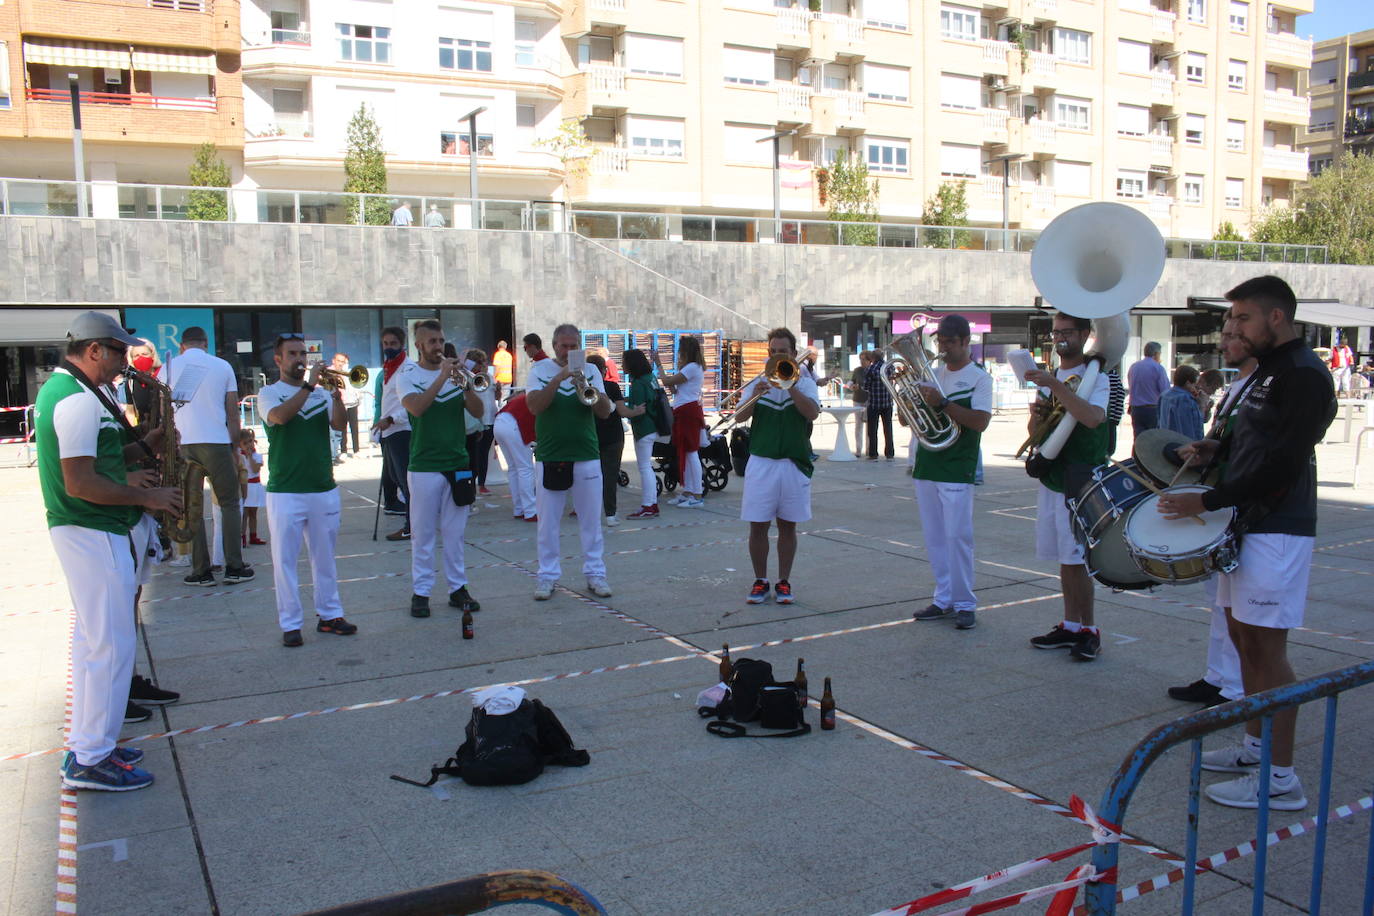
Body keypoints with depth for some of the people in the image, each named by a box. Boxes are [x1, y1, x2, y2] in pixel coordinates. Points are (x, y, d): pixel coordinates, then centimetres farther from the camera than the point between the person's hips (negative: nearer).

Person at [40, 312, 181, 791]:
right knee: (112, 644, -4)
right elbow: (81, 485, -24)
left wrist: (143, 447, 10)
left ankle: (85, 745, 27)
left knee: (93, 640, 17)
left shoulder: (58, 388, 14)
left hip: (83, 531, 11)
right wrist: (144, 496, -14)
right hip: (95, 535, -11)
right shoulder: (80, 401, -20)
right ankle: (91, 761, 4)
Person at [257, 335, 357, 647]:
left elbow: (340, 424, -6)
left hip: (324, 489, 3)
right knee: (285, 559, 1)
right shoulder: (269, 393, 1)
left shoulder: (321, 393, 9)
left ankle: (329, 615, 21)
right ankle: (290, 624, 7)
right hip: (285, 491, -3)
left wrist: (336, 397, -23)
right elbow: (279, 416, -20)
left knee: (324, 557, 11)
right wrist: (308, 386, -22)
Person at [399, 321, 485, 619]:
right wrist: (442, 377, -20)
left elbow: (477, 411, -2)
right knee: (422, 534, 3)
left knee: (455, 533, 9)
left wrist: (465, 384, -17)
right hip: (424, 467, -3)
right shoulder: (407, 376, 0)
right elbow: (416, 407, -20)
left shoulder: (454, 373, 7)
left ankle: (457, 588, 16)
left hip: (458, 464, 3)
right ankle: (420, 592, 11)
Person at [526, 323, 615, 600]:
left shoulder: (590, 370, 6)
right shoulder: (540, 369, 2)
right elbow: (535, 406, -14)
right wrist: (559, 378, -22)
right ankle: (547, 575, 14)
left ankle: (595, 573, 16)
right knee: (548, 522, 4)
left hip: (587, 456, 1)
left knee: (591, 520, 7)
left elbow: (606, 411, -2)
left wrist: (587, 388, -19)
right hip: (549, 457, -1)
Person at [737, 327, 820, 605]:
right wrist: (754, 397, -23)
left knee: (787, 526, 8)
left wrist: (789, 384, -19)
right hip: (761, 463, 1)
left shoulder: (804, 382, 4)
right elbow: (739, 418, -5)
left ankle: (783, 582, 19)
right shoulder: (758, 383, 7)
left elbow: (812, 413, -15)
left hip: (794, 464, -1)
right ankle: (760, 582, 16)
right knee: (758, 526, 2)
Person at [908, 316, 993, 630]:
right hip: (926, 466, 6)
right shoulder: (931, 375, 13)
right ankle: (944, 600, 18)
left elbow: (980, 421, -16)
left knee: (958, 536, -5)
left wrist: (942, 403, -23)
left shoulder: (979, 378, -3)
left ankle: (964, 604, 5)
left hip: (957, 471, -6)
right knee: (934, 538, 9)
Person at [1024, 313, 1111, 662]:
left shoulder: (1096, 376, -8)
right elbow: (1035, 431, 19)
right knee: (1064, 559, 11)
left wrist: (1054, 386, -31)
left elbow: (1093, 418, -28)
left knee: (1076, 560, -5)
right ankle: (1070, 625, 20)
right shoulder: (1049, 378, 15)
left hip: (1081, 483, -7)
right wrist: (1036, 416, -4)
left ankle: (1089, 631, 7)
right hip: (1052, 479, 7)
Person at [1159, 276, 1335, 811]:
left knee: (1266, 650, -6)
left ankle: (1280, 779, 2)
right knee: (1243, 638, 15)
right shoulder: (1267, 370, 16)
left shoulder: (1303, 375, -15)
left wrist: (1207, 501, -21)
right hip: (1246, 524, 10)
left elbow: (1282, 465, -22)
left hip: (1276, 531, -10)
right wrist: (1216, 449, 6)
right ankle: (1255, 748, 28)